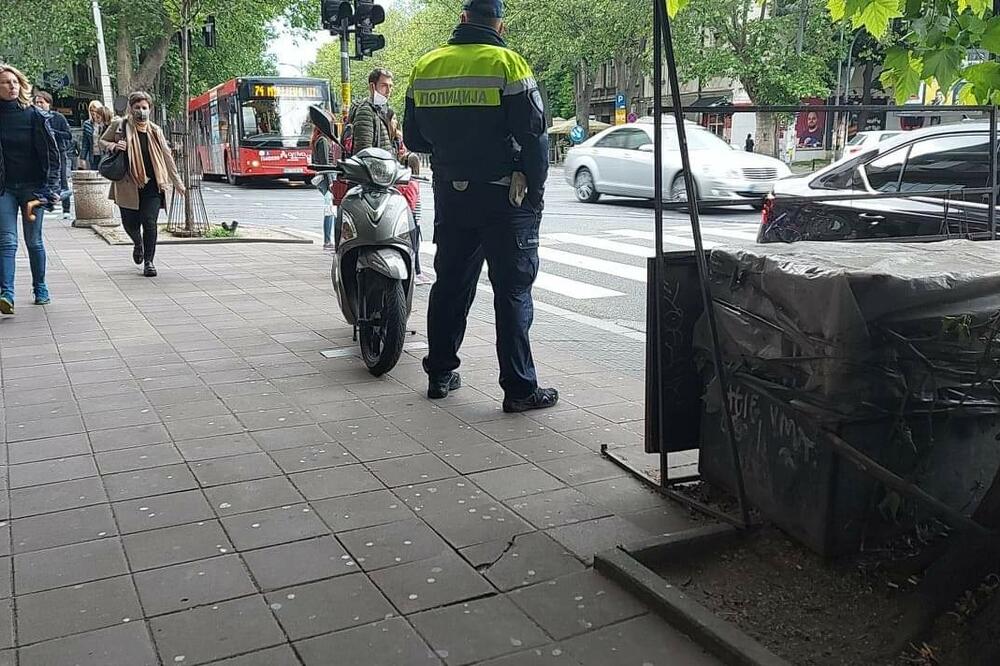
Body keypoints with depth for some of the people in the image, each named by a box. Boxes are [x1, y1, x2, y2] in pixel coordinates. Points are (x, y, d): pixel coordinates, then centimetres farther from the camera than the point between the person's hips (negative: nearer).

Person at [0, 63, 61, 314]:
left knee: (34, 241, 7)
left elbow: (51, 152, -1)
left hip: (32, 186, 0)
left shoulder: (34, 115, 0)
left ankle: (40, 289, 20)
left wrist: (51, 186, -10)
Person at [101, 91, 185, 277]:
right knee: (130, 223, 5)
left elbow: (167, 156, 14)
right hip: (128, 184, 0)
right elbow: (102, 141, 16)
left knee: (149, 222, -8)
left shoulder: (155, 130, 8)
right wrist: (113, 146, -8)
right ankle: (138, 244, 40)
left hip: (152, 185, 0)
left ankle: (148, 261, 5)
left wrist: (177, 182, 15)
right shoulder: (119, 125, 3)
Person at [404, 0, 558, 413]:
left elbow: (413, 138, 11)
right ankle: (519, 389, 1)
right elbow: (534, 137, -13)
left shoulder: (426, 66, 6)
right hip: (503, 196, -5)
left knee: (449, 283, 16)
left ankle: (439, 374, 24)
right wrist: (534, 193, -4)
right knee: (512, 291, -1)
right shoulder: (507, 63, -10)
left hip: (450, 196, 5)